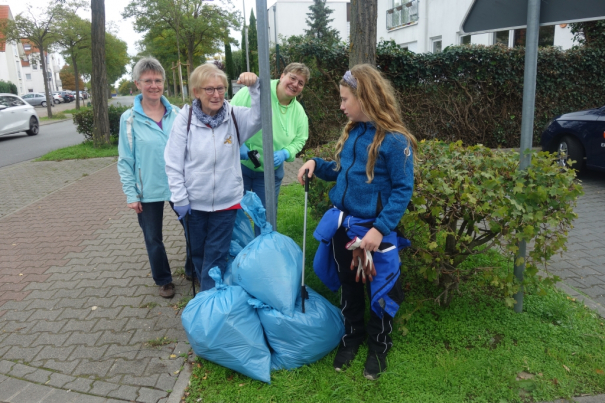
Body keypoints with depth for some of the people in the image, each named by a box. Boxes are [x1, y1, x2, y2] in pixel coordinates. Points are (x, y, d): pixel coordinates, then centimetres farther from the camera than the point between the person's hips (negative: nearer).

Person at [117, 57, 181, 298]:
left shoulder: (175, 113, -1)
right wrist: (131, 194, -6)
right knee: (153, 238, 12)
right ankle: (163, 280, 34)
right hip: (148, 191, -1)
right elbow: (125, 161, -3)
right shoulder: (129, 119, -6)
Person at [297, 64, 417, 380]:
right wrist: (316, 164, -2)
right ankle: (352, 334, 42)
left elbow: (403, 190, -17)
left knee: (378, 289, 12)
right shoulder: (352, 133, 4)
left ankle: (379, 346, 34)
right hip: (342, 224, 7)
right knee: (348, 285, 20)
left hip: (374, 230, -6)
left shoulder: (395, 140, -18)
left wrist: (380, 229, -23)